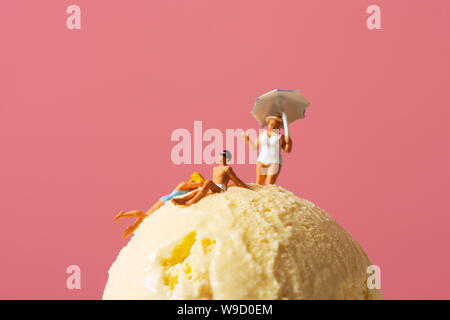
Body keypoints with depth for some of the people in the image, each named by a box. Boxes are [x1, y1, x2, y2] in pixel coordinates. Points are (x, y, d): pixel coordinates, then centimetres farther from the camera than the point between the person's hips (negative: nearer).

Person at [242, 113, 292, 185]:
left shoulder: (281, 137, -1)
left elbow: (288, 150, -5)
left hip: (274, 163, -4)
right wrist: (247, 140, 1)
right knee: (258, 184, 1)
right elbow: (255, 147, 14)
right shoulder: (262, 135, 8)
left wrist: (289, 142, -23)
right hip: (262, 162, 4)